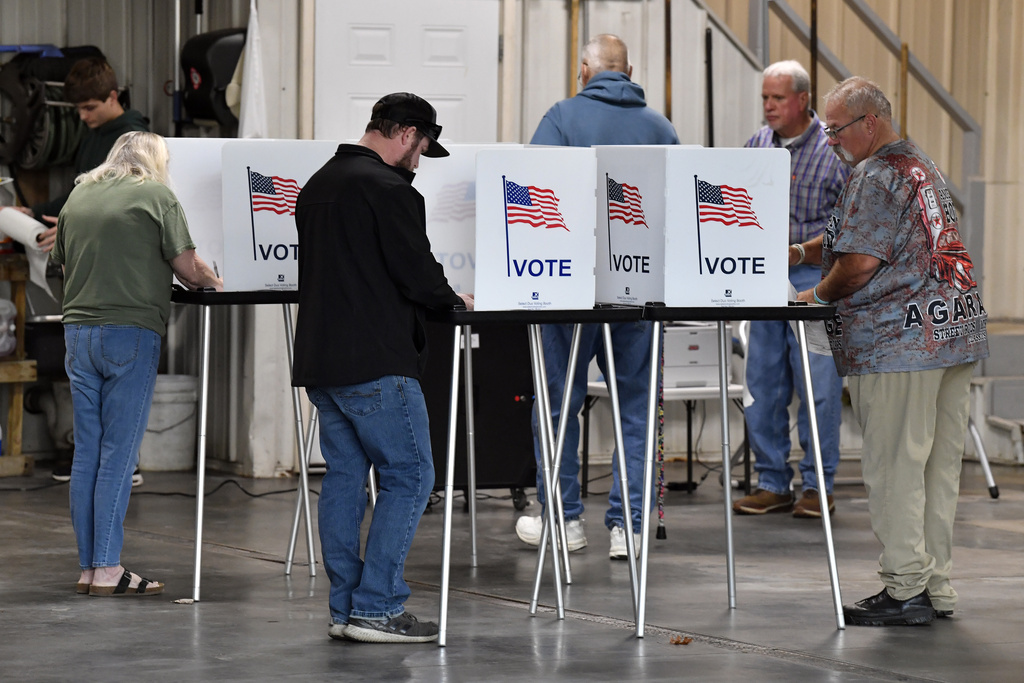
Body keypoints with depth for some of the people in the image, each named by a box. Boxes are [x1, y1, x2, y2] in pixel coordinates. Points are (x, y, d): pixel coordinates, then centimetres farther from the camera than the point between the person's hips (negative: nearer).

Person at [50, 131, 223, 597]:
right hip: (131, 329, -5)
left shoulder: (78, 196, 13)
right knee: (119, 452, -4)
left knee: (86, 451, 8)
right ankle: (107, 570, -6)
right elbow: (188, 270, -6)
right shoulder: (156, 196, -2)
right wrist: (212, 282, 14)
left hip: (78, 327, 5)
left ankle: (88, 567, 9)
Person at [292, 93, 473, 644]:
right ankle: (376, 608, -6)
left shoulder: (318, 185, 16)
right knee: (408, 475, -2)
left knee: (344, 475, 12)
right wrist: (454, 300, 7)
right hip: (374, 362, -9)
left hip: (318, 358, 9)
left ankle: (345, 608, 13)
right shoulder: (389, 190, -13)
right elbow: (417, 275, -15)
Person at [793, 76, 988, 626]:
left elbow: (858, 265, -15)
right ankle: (936, 585, 13)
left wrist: (815, 297, 1)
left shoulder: (874, 178, -10)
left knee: (894, 466, -5)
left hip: (899, 339, -10)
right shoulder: (922, 166, 21)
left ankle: (906, 590, -5)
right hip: (956, 328, 10)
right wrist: (798, 250, 17)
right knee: (940, 466, 9)